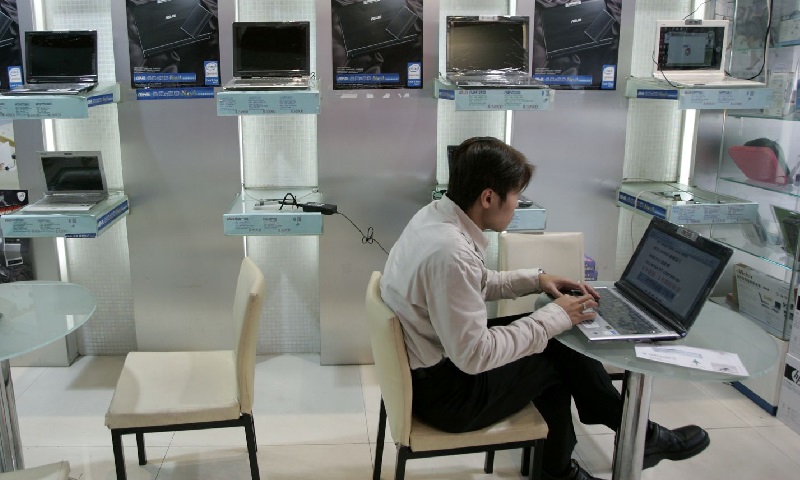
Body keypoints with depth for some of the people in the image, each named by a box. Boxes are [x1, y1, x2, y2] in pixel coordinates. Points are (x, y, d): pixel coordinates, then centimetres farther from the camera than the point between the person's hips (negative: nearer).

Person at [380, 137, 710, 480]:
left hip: (431, 362, 9)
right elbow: (475, 356, -28)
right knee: (563, 351, 3)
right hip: (442, 390, -8)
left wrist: (537, 280, 7)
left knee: (553, 341, 12)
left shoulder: (436, 215, -2)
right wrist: (555, 318, -18)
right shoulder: (450, 252, -32)